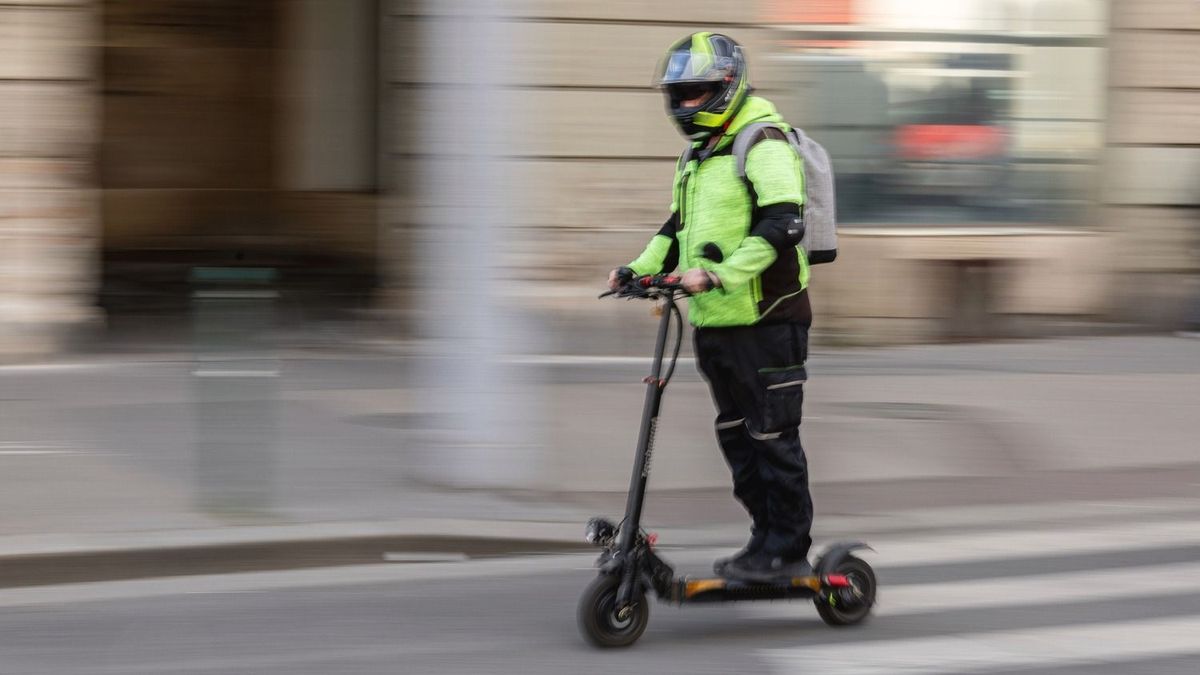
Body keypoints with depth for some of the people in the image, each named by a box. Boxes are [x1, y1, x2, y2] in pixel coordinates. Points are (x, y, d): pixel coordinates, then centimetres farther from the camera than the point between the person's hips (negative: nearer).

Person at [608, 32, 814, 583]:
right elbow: (680, 227, 28)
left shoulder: (764, 144, -11)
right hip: (714, 323, 9)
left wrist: (719, 273, -29)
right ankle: (767, 537, 19)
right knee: (735, 435, 11)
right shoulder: (697, 155, 19)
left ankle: (786, 552, 0)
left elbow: (781, 224, -22)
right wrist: (640, 268, 12)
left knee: (773, 436, -5)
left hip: (766, 319, -9)